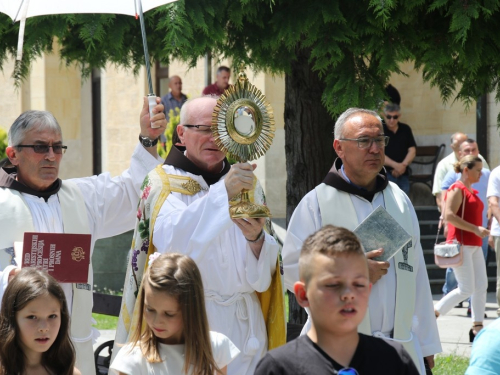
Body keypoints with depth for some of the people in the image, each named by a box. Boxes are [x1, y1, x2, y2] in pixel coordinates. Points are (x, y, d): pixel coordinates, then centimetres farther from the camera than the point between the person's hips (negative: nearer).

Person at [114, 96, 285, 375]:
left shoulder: (247, 185, 13)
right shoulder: (162, 184, 0)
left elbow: (265, 269, 5)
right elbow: (172, 240, -22)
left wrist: (257, 239, -18)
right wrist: (223, 192, -30)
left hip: (244, 328, 4)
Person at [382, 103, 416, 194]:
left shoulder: (406, 129, 11)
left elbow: (412, 150, 7)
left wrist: (404, 165, -11)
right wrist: (395, 165, -19)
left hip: (403, 174, 4)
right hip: (386, 174, -4)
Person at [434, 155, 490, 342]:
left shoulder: (472, 192, 18)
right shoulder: (457, 189, -10)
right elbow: (449, 216, -21)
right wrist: (475, 229, -22)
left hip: (474, 245, 9)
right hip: (461, 244, -9)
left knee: (482, 286, 3)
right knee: (466, 289, -11)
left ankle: (477, 328, 6)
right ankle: (432, 315, 0)